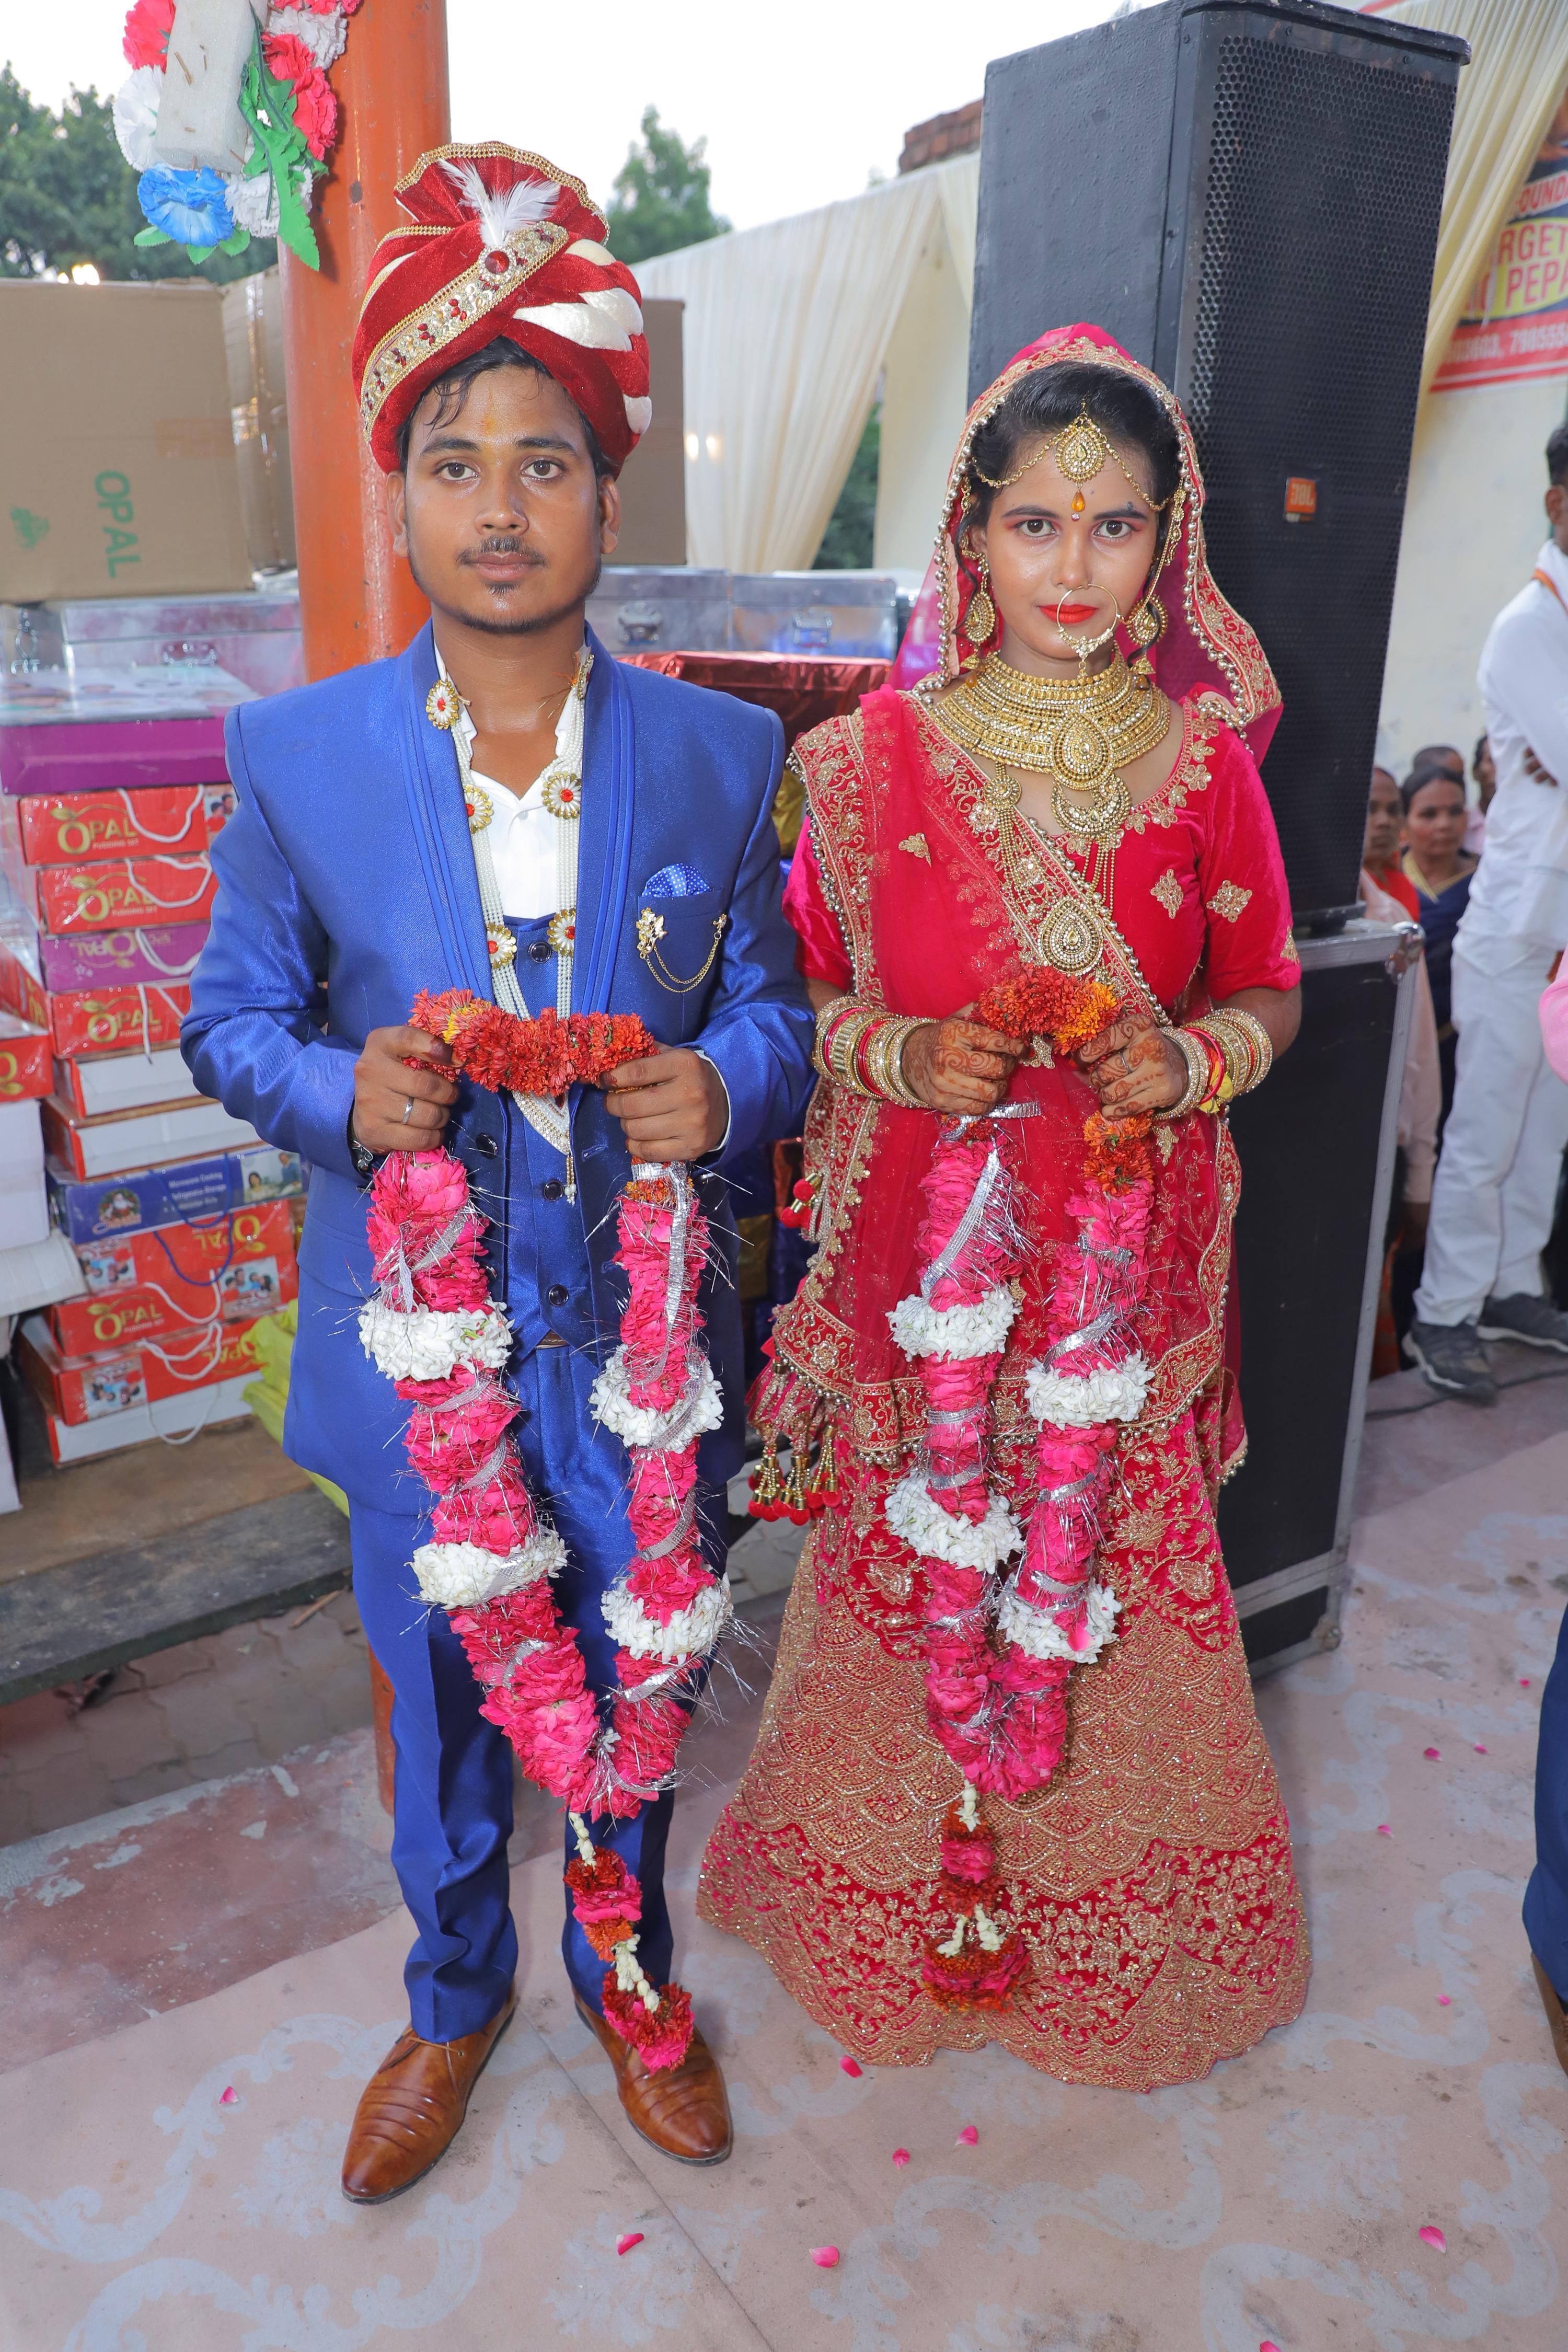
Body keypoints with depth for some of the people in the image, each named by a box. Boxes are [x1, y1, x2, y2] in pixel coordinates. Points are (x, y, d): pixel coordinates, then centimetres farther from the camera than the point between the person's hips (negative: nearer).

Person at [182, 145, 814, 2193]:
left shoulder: (720, 755, -4)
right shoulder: (297, 755, -6)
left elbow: (776, 1006, 3)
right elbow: (235, 1016, 0)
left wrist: (721, 1082, -20)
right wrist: (342, 1092, -21)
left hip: (638, 1323, 1)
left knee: (631, 1693, 19)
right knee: (440, 1704, 20)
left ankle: (630, 1980, 49)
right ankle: (455, 1996, 49)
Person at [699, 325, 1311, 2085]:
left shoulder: (1206, 761, 0)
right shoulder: (879, 752, -3)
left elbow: (1266, 993, 9)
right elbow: (802, 989, 4)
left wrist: (1192, 1057, -12)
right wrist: (898, 1055, -16)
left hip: (1124, 1246, 1)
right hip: (923, 1240, 0)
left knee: (1105, 1539, 10)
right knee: (919, 1535, 10)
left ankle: (1096, 1904, 38)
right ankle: (914, 1883, 38)